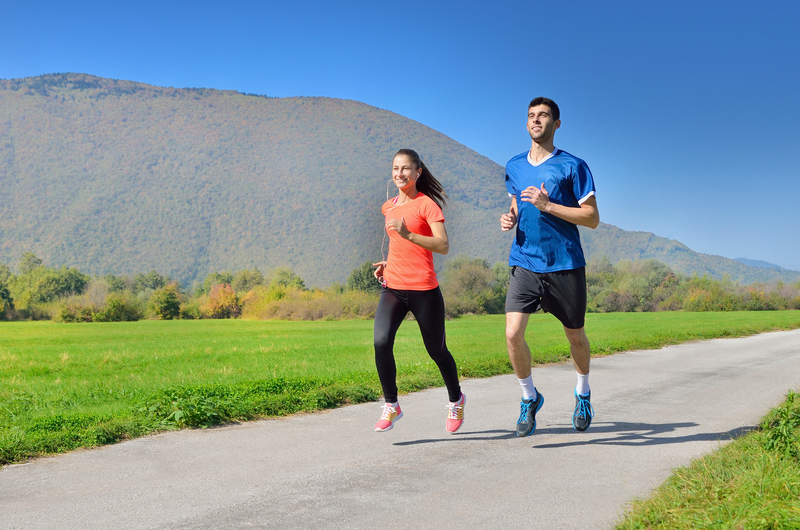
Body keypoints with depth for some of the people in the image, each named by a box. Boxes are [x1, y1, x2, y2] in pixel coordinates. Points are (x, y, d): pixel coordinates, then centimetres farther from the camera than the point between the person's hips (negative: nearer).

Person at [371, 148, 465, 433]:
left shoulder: (427, 204, -6)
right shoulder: (388, 207, 14)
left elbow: (443, 246, -19)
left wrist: (408, 234, -29)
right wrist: (388, 263, 13)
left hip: (423, 290, -5)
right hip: (392, 287, 5)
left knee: (437, 351, 8)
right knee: (381, 342, -17)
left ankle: (456, 399, 35)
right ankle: (391, 405, -1)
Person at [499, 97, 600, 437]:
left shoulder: (573, 166, -4)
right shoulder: (514, 167, 11)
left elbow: (592, 218, -7)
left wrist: (547, 205, -17)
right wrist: (510, 218, 3)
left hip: (565, 265, -3)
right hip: (524, 264, 3)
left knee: (575, 336, 12)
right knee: (513, 334, -12)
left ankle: (583, 393, 39)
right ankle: (529, 397, 12)